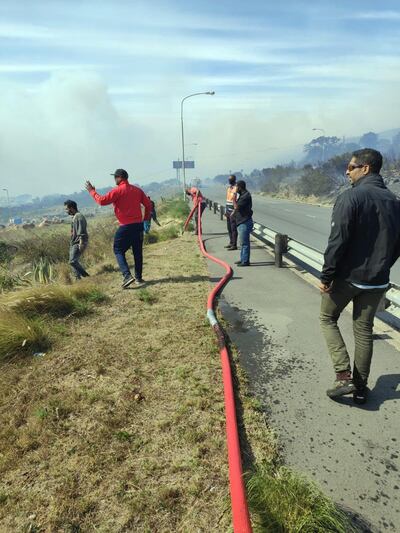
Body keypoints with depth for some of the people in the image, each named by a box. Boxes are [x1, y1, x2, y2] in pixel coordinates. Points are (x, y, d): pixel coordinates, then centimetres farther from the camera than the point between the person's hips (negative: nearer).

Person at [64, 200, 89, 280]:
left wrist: (81, 244, -25)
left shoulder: (79, 216, -12)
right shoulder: (74, 217, 19)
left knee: (73, 261, -17)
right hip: (74, 243, 10)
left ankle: (85, 276, -8)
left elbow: (81, 232, -20)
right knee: (74, 261, 8)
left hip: (78, 243, -10)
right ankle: (78, 278, 12)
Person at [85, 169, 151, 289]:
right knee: (137, 252, 13)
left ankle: (127, 276, -11)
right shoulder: (137, 190, 10)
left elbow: (102, 201, -12)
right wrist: (145, 218, 21)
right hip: (138, 225, 6)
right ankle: (138, 278, 17)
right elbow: (148, 204, 10)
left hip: (125, 226, -5)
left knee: (119, 251, 6)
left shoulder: (117, 190, -8)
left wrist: (91, 191, 2)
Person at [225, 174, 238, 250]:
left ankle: (234, 245, -3)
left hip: (233, 210, -9)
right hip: (228, 210, 9)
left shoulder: (236, 188, -12)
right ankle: (231, 243, 24)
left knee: (233, 228, -7)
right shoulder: (229, 187, 15)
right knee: (229, 228, 14)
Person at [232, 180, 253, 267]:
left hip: (245, 222, -10)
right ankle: (242, 259, 26)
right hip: (241, 222, 11)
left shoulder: (246, 196, -18)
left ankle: (245, 261, 1)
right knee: (242, 242, 16)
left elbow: (236, 207, -23)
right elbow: (237, 206, 25)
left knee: (244, 242, -5)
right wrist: (233, 213, 12)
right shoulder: (242, 195, 14)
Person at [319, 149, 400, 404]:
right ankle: (360, 387, 25)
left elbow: (337, 241, -20)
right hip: (377, 281, 6)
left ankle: (344, 375, 4)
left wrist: (326, 276, -13)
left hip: (347, 276, -6)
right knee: (364, 330, 15)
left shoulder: (351, 197, -14)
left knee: (328, 319, 15)